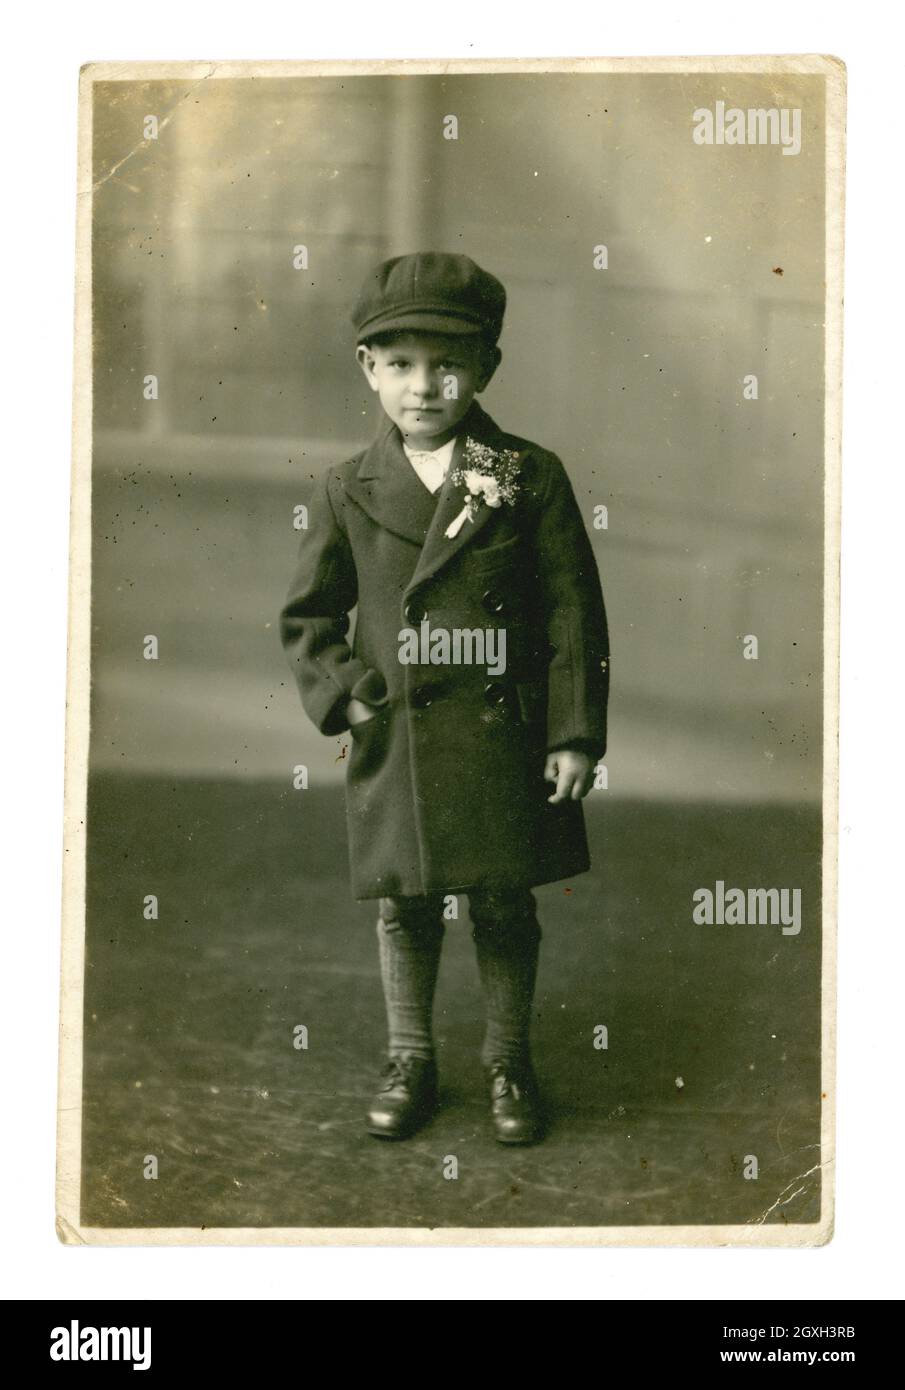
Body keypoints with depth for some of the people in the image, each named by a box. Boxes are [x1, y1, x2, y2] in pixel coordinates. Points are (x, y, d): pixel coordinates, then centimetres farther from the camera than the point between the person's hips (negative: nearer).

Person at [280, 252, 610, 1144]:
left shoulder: (532, 478, -4)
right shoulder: (346, 493, 1)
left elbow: (574, 612, -3)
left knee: (506, 906, 10)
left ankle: (508, 1060, 28)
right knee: (405, 907, 13)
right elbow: (307, 616, 8)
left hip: (507, 737, -1)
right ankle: (409, 1059, 30)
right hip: (396, 739, 1)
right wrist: (344, 696, -7)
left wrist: (575, 733, -6)